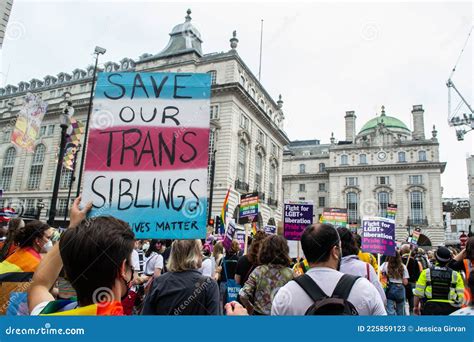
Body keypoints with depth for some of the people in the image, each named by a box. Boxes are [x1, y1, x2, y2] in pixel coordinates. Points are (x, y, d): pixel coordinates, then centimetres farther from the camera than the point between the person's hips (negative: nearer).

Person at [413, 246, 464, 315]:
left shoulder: (426, 273, -3)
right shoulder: (455, 275, -2)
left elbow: (418, 292, -2)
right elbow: (460, 296, -4)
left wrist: (416, 306, 10)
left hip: (430, 308, -1)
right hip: (449, 309, 1)